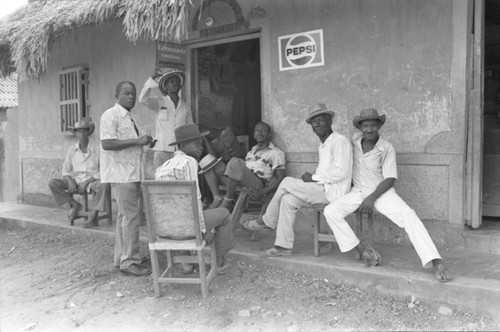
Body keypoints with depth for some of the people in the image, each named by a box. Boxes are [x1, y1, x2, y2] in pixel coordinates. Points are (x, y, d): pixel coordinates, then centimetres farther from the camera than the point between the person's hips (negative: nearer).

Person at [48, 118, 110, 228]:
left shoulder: (96, 150, -5)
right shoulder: (72, 150, 6)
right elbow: (65, 171, 8)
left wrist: (86, 182, -17)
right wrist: (70, 181, -13)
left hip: (92, 182, -4)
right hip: (76, 182, 4)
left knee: (103, 186, -37)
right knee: (53, 183, -17)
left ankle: (93, 216, -26)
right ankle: (74, 205, -6)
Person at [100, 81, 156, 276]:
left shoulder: (128, 117, 19)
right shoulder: (111, 116, -10)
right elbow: (107, 144, -21)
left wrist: (144, 143, 10)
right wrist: (137, 141, -22)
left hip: (131, 173, 10)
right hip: (121, 174, -10)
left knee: (124, 216, 14)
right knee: (131, 216, -9)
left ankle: (122, 258, 24)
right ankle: (129, 262, -1)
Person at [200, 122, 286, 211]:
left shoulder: (276, 153, 8)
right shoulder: (252, 151, 30)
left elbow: (280, 177, -2)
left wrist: (262, 192, -15)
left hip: (258, 185, -7)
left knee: (235, 162, -35)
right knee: (207, 160, -2)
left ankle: (228, 202, -23)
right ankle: (217, 198, -19)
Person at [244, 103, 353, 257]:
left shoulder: (339, 141, -9)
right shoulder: (323, 146, 21)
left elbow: (342, 172, -19)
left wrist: (313, 178, -14)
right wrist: (312, 178, 1)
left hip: (333, 191, -9)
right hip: (322, 189, 9)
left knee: (287, 182, -14)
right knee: (288, 199, -8)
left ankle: (267, 221, 3)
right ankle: (284, 245, -4)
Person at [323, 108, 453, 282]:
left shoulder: (387, 148, -10)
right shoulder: (355, 140, 0)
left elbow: (390, 179, -11)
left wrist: (373, 198, -22)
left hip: (382, 191, -3)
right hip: (358, 190, 3)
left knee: (408, 215, -29)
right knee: (330, 211, -22)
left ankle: (437, 263, -32)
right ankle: (363, 251, -17)